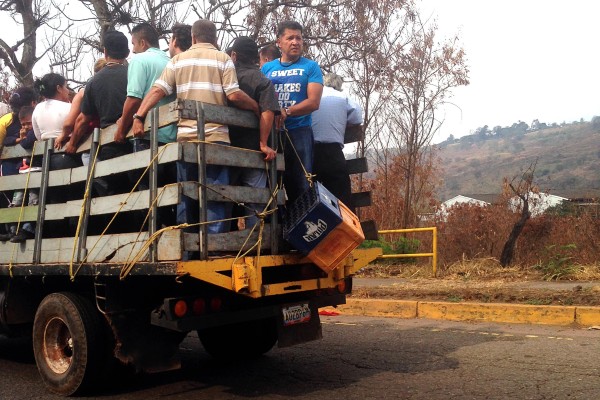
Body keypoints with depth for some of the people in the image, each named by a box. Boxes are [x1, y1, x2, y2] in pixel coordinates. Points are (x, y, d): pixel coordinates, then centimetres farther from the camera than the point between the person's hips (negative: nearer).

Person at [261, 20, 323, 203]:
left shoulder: (310, 67, 6)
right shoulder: (267, 68, 14)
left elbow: (313, 102, -5)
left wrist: (286, 112, -17)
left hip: (299, 132, -2)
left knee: (300, 187, -1)